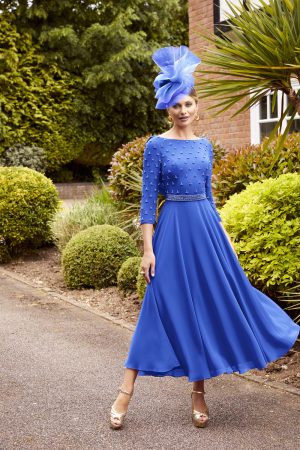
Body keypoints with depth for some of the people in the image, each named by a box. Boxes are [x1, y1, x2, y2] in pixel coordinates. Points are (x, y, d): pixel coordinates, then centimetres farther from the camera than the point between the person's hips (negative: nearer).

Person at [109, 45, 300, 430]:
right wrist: (148, 249, -12)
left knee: (212, 303, 5)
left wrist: (221, 232, 13)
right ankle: (125, 392, 3)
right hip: (174, 230, -5)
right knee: (165, 308, -6)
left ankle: (199, 393, 16)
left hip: (206, 228, 5)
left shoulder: (205, 146, 11)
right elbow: (148, 198, -7)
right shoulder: (156, 145, -4)